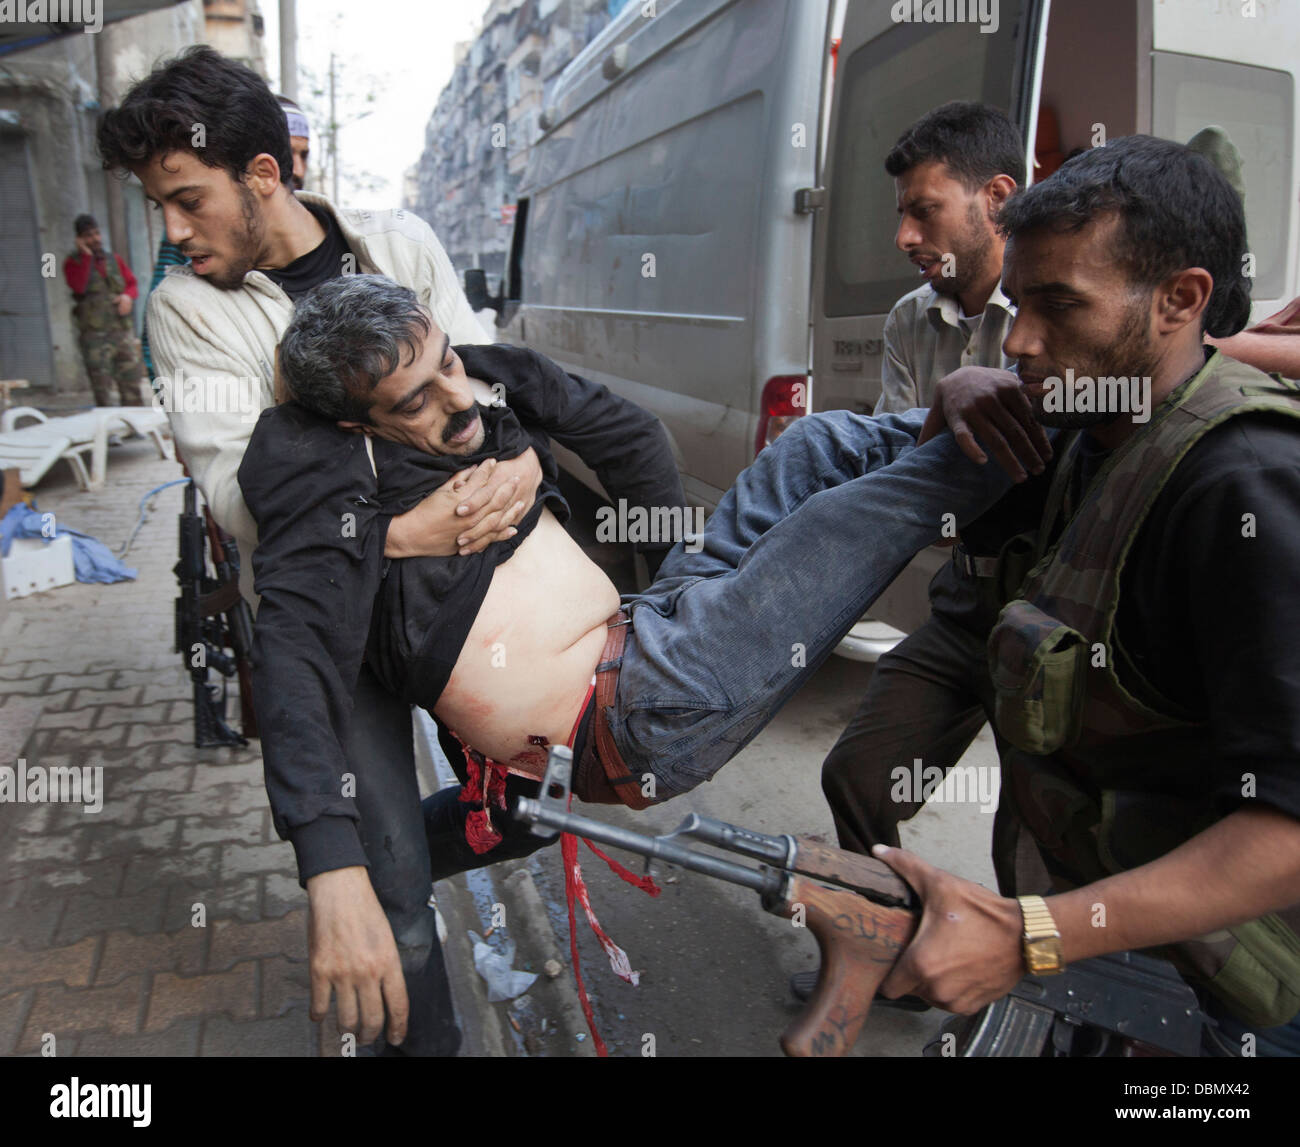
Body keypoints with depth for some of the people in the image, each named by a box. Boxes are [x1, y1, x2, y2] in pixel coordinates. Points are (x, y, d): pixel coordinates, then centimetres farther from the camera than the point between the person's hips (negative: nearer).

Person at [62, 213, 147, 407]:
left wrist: (128, 296, -6)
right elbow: (78, 287, -16)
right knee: (102, 388, -2)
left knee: (131, 384, 5)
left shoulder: (115, 260, 15)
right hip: (94, 335, -4)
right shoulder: (73, 263, 2)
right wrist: (86, 256, -12)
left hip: (123, 332, 4)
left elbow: (133, 285, 17)